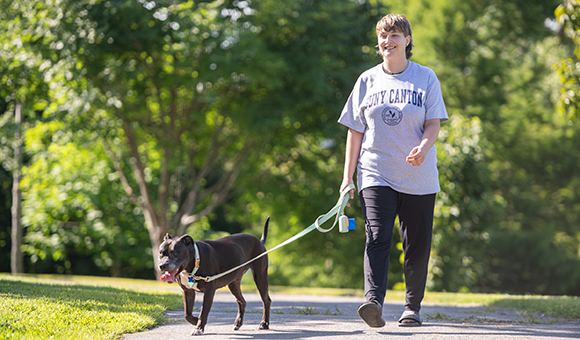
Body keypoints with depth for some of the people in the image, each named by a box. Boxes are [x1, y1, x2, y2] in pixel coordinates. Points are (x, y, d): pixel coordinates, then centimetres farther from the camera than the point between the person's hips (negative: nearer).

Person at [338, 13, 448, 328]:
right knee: (377, 238, -17)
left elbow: (433, 124, -2)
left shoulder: (426, 78, 5)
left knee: (417, 245, 4)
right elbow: (355, 131, 11)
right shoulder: (367, 80, 9)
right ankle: (374, 301, -30)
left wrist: (423, 148, -24)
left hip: (418, 176, 0)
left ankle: (412, 306, 17)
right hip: (376, 174, 0)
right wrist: (348, 176, 6)